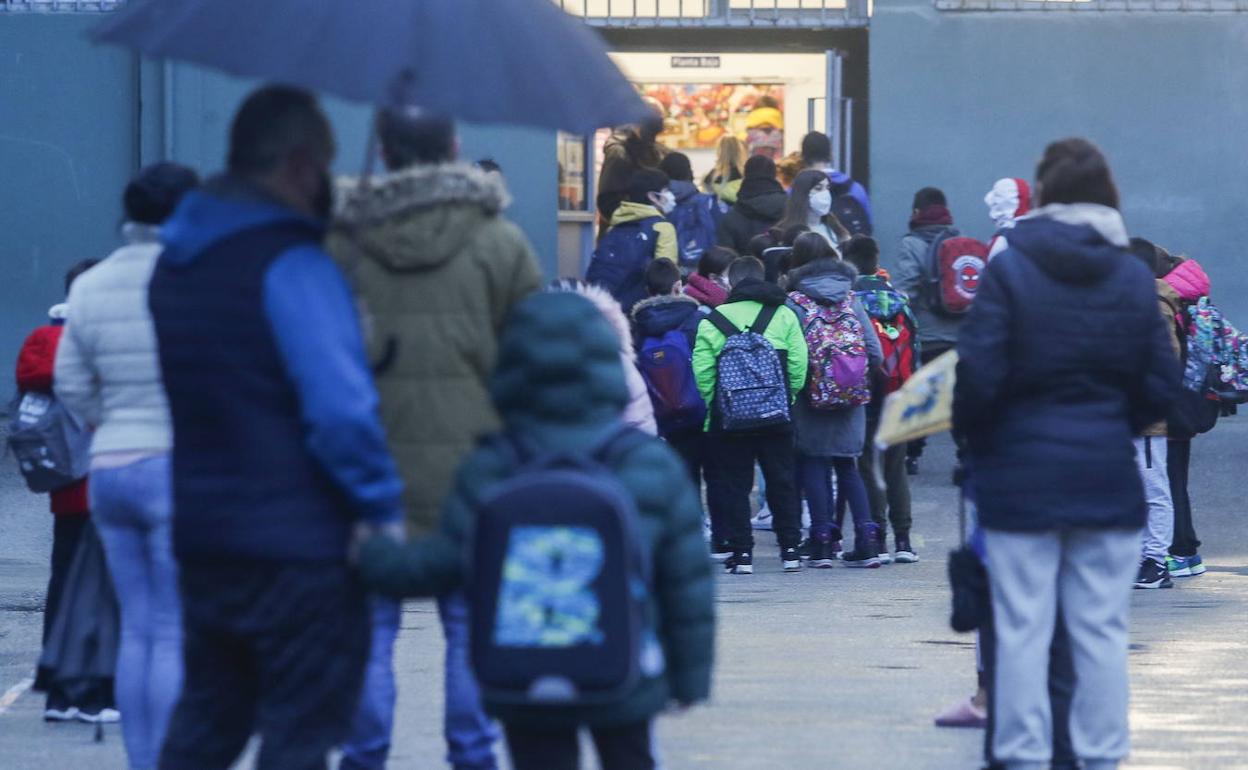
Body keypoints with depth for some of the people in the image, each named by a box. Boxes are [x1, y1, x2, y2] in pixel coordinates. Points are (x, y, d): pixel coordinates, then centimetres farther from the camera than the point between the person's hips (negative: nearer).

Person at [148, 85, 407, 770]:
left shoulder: (176, 260, 11)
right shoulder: (293, 264, -17)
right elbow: (341, 409, -22)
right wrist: (384, 506, -12)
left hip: (202, 532, 8)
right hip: (297, 547, -8)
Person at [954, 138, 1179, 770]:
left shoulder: (1008, 270, -9)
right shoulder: (1135, 278, 1)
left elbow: (979, 376, -11)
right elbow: (1160, 385, 2)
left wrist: (972, 435, 7)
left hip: (1021, 474, -2)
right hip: (1107, 474, 2)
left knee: (1022, 627, 2)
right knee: (1103, 628, 6)